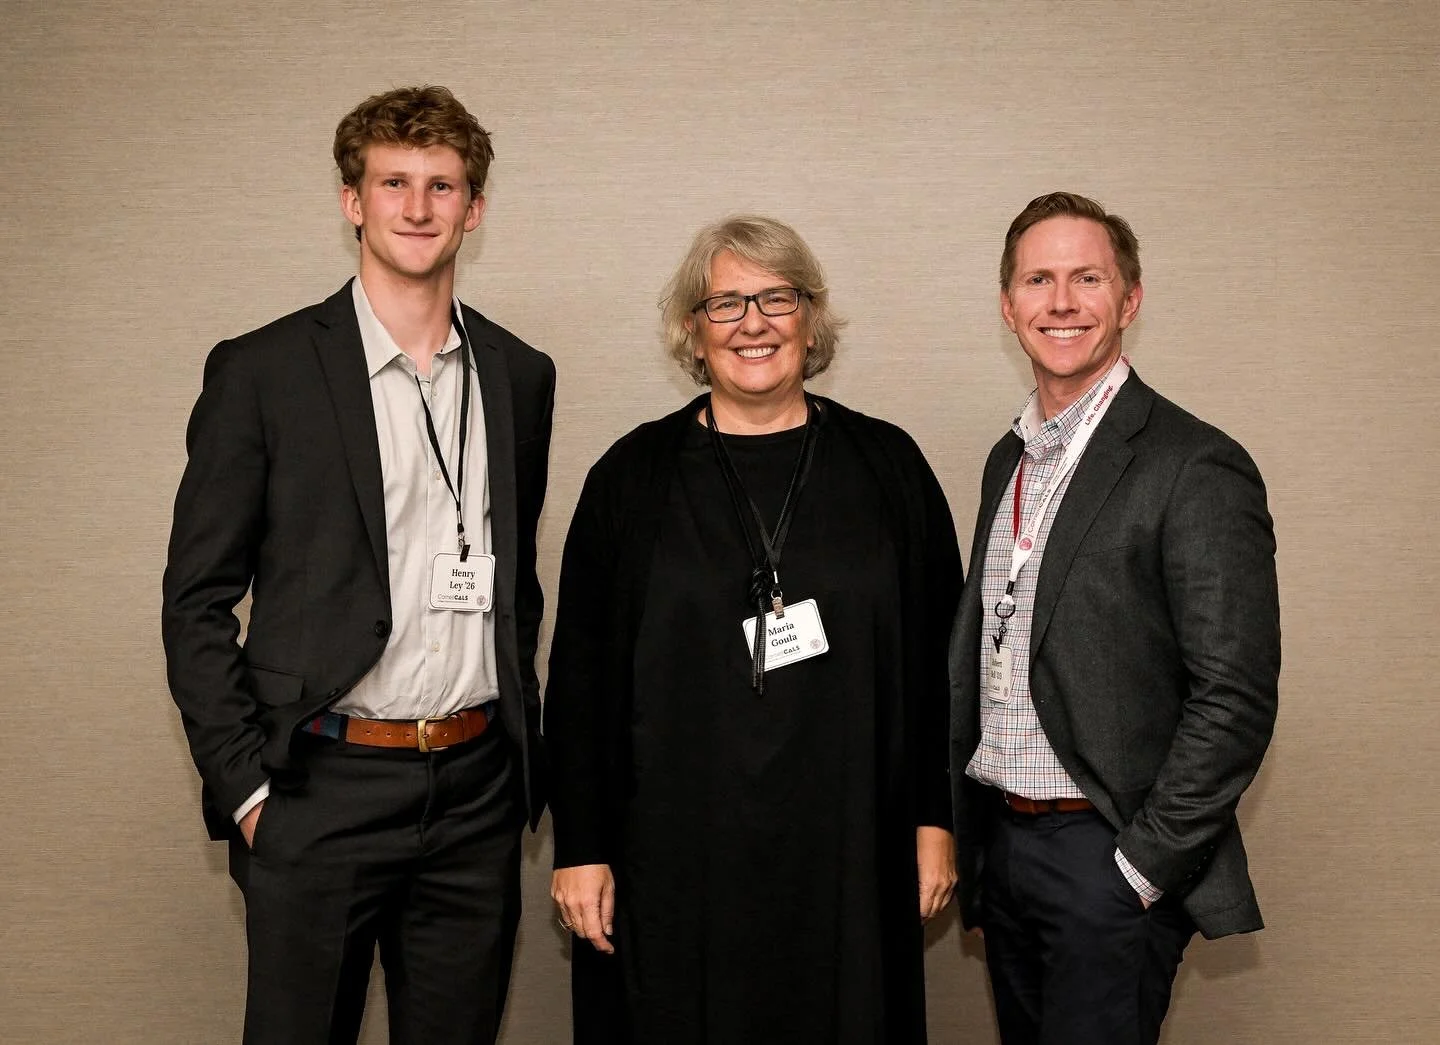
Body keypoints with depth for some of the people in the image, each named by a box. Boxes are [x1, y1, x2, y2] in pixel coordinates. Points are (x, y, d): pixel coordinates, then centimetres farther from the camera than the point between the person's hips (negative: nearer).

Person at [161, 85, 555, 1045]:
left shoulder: (521, 375, 8)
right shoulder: (262, 371, -4)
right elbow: (196, 600, -3)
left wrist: (523, 745, 12)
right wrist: (245, 785, -8)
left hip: (477, 791, 4)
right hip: (319, 793, -3)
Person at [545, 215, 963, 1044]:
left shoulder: (887, 465, 5)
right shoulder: (634, 477, 3)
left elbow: (939, 657, 6)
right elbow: (580, 674, 3)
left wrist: (936, 821, 2)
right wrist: (580, 849, 0)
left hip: (848, 856, 1)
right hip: (675, 859, 0)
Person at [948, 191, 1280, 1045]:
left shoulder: (1196, 468, -14)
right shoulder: (1010, 460, 10)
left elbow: (1235, 699, -16)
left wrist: (1141, 868, -16)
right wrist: (963, 830, 11)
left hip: (1110, 856, -7)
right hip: (1000, 843, 7)